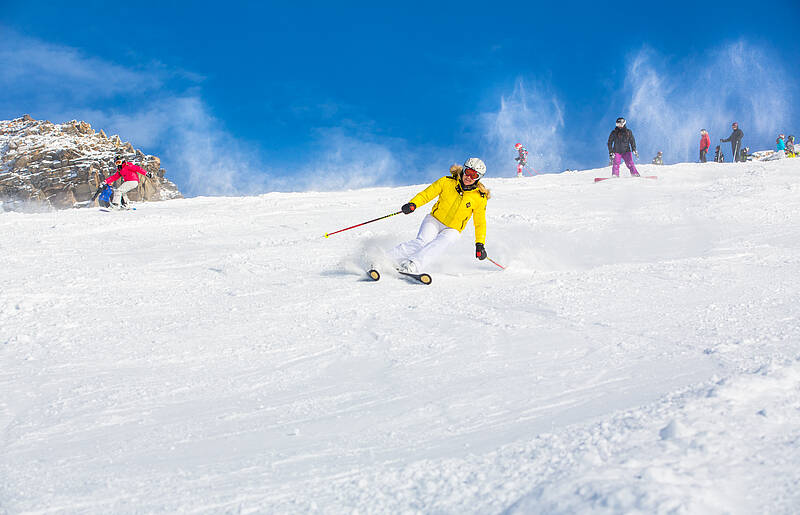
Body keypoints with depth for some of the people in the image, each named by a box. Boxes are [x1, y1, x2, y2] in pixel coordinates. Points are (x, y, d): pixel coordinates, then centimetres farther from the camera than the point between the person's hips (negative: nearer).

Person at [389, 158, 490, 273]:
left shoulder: (479, 198, -7)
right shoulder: (447, 182, -7)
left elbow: (480, 223, 3)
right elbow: (426, 194, -2)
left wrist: (480, 244, -6)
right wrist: (413, 204, -20)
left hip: (451, 230, 0)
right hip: (434, 220, 0)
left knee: (440, 244, -33)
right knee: (421, 242, -29)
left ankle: (412, 265, -52)